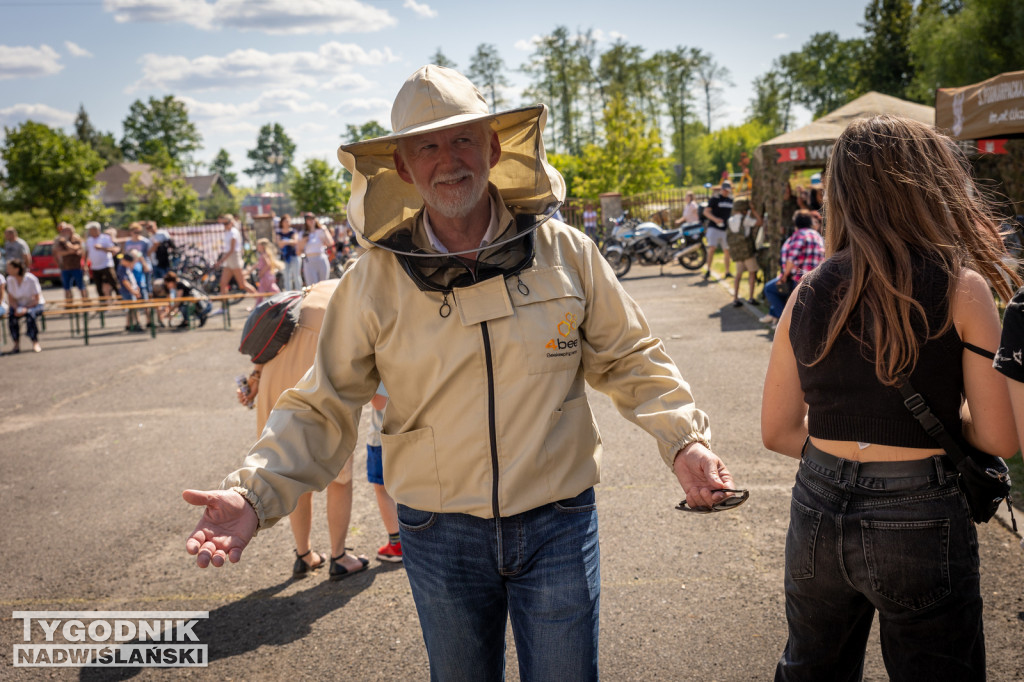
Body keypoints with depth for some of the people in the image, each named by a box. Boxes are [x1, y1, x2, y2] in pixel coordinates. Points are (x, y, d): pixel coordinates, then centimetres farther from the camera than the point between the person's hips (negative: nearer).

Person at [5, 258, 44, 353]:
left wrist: (26, 309, -27)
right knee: (12, 316, -28)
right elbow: (11, 298, 1)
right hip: (19, 305, 4)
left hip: (34, 305, -4)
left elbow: (37, 299, -15)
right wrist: (17, 308, -17)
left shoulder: (31, 279, -18)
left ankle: (35, 343, -23)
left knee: (29, 314, -36)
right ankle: (16, 344, -17)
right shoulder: (10, 279, -4)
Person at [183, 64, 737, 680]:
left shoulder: (565, 252, -4)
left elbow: (629, 358, 5)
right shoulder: (374, 281, -7)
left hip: (557, 525, 0)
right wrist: (254, 493, -16)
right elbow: (321, 410, -3)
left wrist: (684, 438, -9)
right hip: (439, 537, 1)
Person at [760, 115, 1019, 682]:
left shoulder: (808, 293, -1)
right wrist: (947, 416, 8)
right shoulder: (960, 289, -12)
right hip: (919, 523, -4)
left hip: (818, 514, 4)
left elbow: (778, 431, 3)